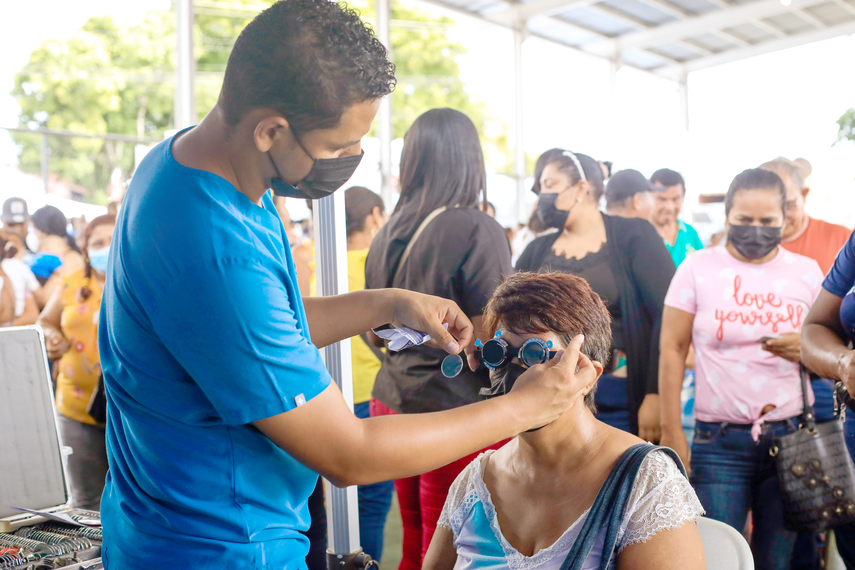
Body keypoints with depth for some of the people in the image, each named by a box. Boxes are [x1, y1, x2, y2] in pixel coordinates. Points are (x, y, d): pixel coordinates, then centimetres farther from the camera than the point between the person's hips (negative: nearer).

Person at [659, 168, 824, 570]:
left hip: (791, 436, 2)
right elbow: (672, 350, 1)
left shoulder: (806, 272, 7)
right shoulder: (698, 268, 1)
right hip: (720, 442, -2)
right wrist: (671, 432, -3)